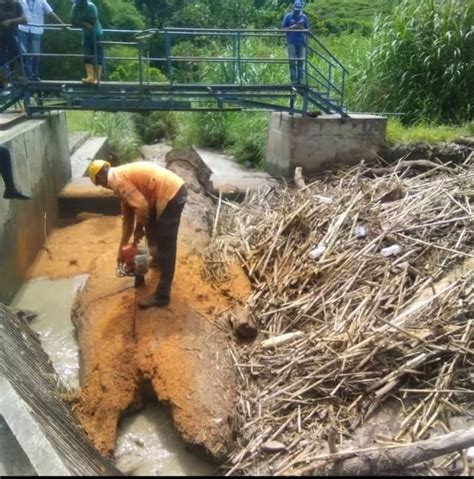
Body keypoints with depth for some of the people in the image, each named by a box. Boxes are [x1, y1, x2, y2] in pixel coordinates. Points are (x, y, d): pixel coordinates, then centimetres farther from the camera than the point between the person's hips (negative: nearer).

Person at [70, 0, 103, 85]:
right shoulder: (76, 7, -6)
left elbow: (92, 23, -24)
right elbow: (73, 22, -9)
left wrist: (81, 23, -14)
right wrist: (85, 24, -22)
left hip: (96, 34, -5)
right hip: (86, 35, 5)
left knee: (98, 57, -5)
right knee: (87, 56, -6)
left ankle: (97, 78, -2)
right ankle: (91, 77, -11)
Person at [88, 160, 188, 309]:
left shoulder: (117, 180, -8)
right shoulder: (122, 176, 21)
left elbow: (141, 206, -19)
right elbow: (128, 217, 25)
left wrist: (138, 229, 0)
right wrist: (121, 249, 28)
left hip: (171, 194, -10)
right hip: (173, 189, 10)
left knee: (166, 246, -4)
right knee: (151, 228, 31)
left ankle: (162, 296, 5)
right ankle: (158, 260, 56)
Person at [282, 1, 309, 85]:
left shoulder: (304, 17, 11)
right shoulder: (288, 16, 5)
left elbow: (307, 29, 16)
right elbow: (283, 28, 6)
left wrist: (302, 28, -6)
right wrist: (291, 27, -11)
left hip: (301, 42, 2)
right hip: (292, 42, -2)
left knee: (301, 61, 1)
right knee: (292, 61, -6)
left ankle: (300, 80, 5)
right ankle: (294, 80, -4)